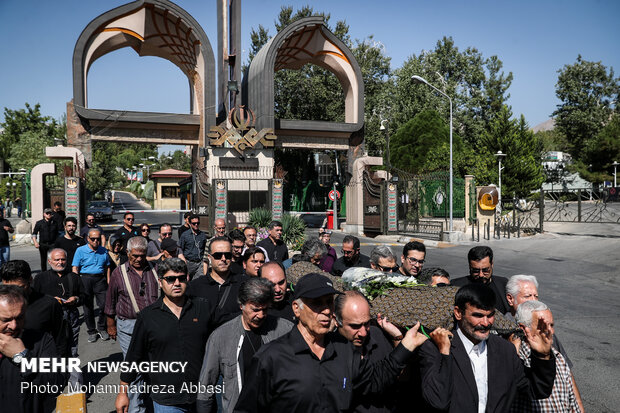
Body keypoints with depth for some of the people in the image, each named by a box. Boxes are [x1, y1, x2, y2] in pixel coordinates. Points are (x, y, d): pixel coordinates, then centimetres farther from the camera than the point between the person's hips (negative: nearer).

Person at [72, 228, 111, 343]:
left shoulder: (104, 251, 10)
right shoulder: (80, 250, 1)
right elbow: (75, 268, -1)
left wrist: (108, 282, 9)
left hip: (100, 279, 2)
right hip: (85, 278, -1)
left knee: (104, 305, -5)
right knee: (88, 307, 6)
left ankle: (101, 328, 16)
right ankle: (92, 331, 21)